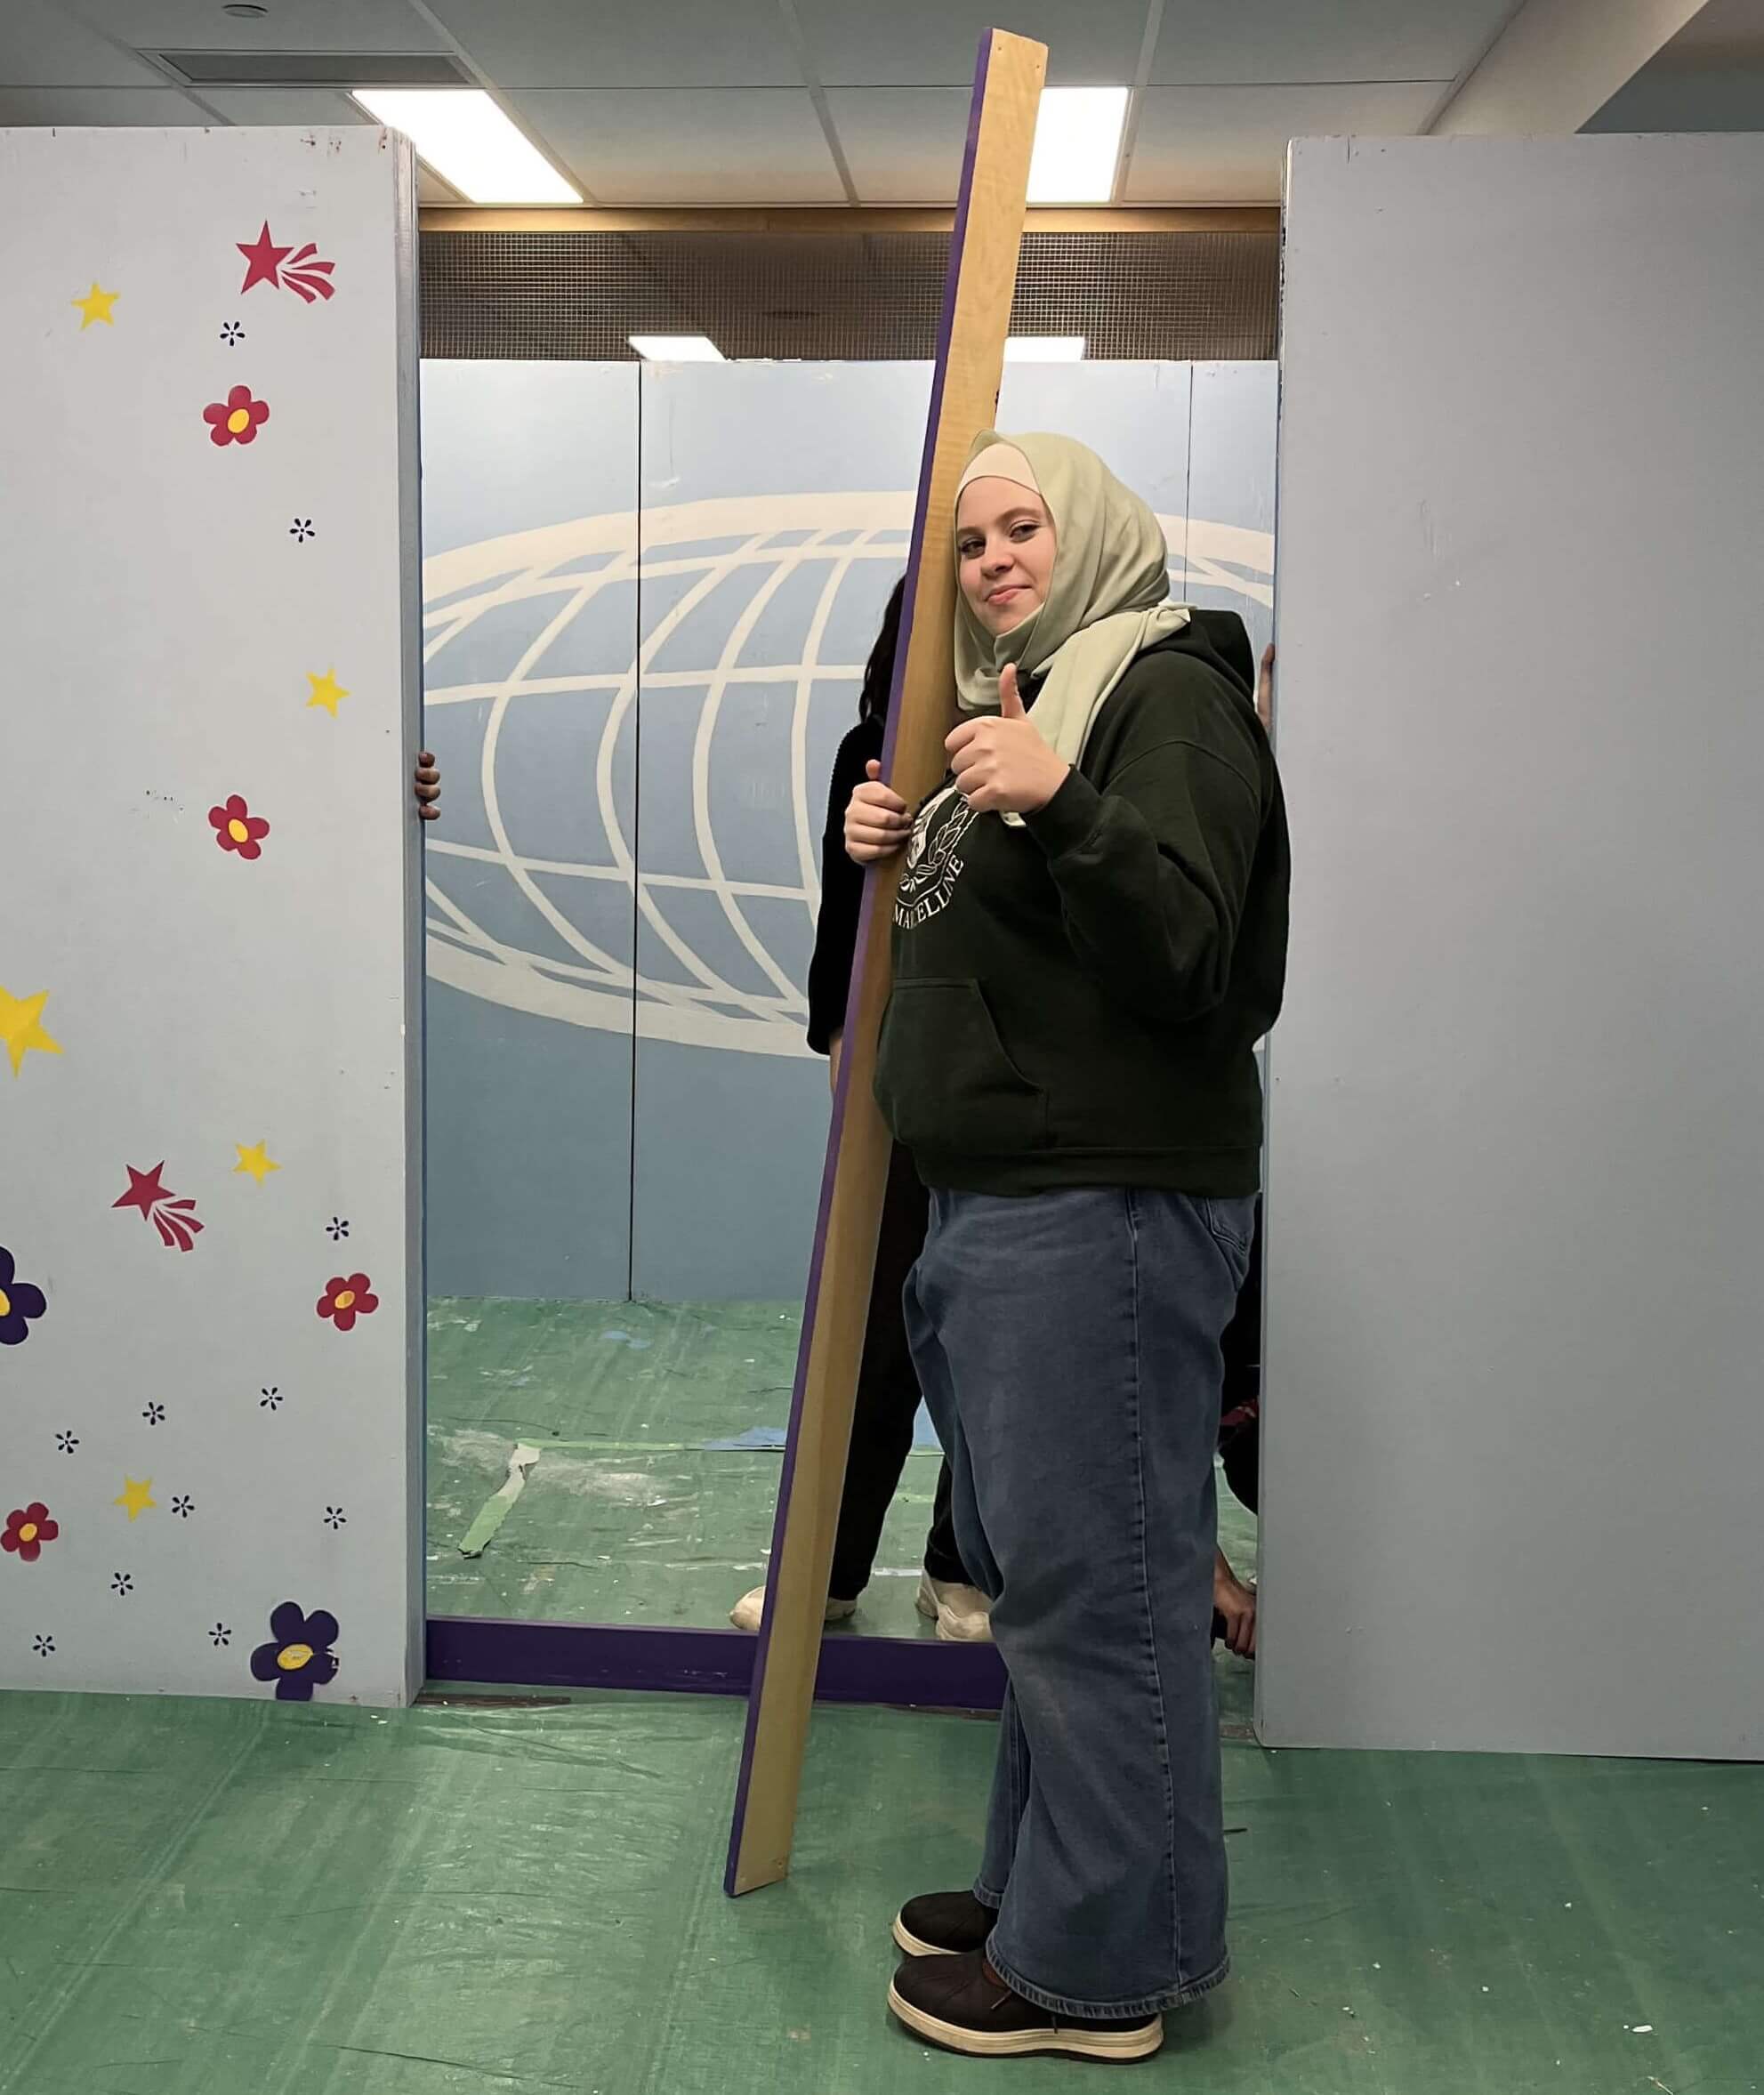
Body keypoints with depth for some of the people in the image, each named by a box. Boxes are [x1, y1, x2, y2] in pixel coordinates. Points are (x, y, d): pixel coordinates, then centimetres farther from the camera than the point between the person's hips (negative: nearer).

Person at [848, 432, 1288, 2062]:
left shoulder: (1171, 695, -9)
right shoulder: (1020, 703, 20)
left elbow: (1182, 960, -20)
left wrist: (1060, 804, -32)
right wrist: (898, 856, 9)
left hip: (1108, 1208, -10)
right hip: (1003, 1197, 10)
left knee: (1091, 1576, -4)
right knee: (1035, 1562, 18)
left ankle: (1099, 1966, 7)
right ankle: (1046, 1887, 31)